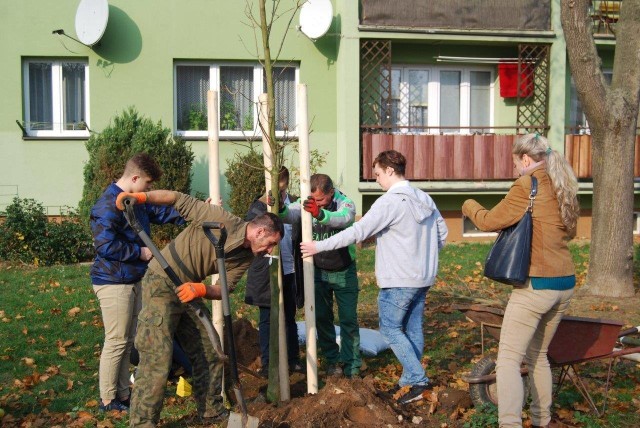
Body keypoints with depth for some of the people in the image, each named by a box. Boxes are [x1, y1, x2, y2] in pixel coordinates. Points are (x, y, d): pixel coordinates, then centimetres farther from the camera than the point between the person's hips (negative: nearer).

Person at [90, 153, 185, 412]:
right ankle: (108, 400, 13)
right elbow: (105, 245, -26)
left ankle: (122, 394, 27)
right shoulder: (109, 204, -20)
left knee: (127, 341, 15)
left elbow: (162, 212, 17)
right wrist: (140, 252, -17)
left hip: (132, 281, 10)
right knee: (116, 342, -1)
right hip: (113, 282, -10)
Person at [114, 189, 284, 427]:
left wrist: (200, 289, -25)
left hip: (189, 291, 8)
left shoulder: (246, 258, 1)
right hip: (161, 285, -8)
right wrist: (142, 197, -27)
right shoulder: (223, 221, -20)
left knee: (210, 353, 12)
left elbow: (224, 289, -4)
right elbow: (180, 200, -16)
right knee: (157, 360, -10)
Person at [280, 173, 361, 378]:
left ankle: (351, 365, 16)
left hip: (344, 272, -2)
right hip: (318, 271, 2)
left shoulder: (345, 203, -20)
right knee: (322, 318, 8)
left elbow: (343, 219, -43)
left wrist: (320, 214, -63)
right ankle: (331, 360, 25)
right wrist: (280, 208, -54)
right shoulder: (305, 204, -11)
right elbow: (290, 216, -31)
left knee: (349, 319, 2)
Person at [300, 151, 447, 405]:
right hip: (423, 278, 8)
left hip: (399, 280, -8)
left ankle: (417, 379, -1)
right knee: (413, 328, 13)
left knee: (390, 328, 2)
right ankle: (410, 378, 21)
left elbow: (358, 232, -20)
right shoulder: (425, 199, 8)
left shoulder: (389, 201, -17)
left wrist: (320, 246, -14)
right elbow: (442, 233, 15)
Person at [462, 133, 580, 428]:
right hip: (565, 284, 8)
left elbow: (489, 221, -10)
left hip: (536, 284, -8)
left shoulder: (527, 186, -13)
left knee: (508, 359, -5)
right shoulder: (564, 188, 10)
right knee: (538, 355, 21)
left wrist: (469, 206, 9)